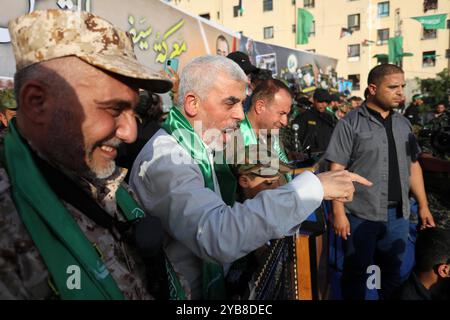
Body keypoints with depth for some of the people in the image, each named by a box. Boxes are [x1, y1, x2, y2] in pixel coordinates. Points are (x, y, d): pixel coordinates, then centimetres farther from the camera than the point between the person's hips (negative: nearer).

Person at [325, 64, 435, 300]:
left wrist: (423, 205, 10)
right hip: (361, 215, -5)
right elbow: (337, 170, -12)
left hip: (398, 215, 5)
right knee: (356, 272, 10)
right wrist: (339, 213, -16)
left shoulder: (402, 123, 9)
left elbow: (413, 166, 14)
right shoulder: (351, 123, -9)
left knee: (392, 271, 19)